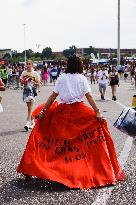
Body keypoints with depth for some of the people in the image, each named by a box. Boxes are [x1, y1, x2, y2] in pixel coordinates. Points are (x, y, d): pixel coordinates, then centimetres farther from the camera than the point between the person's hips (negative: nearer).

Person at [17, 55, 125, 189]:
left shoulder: (62, 78, 3)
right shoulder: (82, 78, 0)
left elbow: (53, 96, -1)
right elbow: (89, 96, -9)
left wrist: (43, 111, 1)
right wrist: (97, 112, -11)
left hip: (63, 111, 1)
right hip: (79, 111, -1)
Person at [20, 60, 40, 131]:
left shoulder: (35, 73, 1)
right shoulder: (24, 73, 9)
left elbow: (38, 83, 3)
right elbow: (21, 83, 11)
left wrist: (34, 82, -17)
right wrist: (23, 81, -11)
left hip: (32, 90, -4)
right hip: (26, 90, 4)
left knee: (30, 108, -12)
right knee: (29, 107, 12)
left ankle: (28, 123, -18)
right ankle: (32, 121, 28)